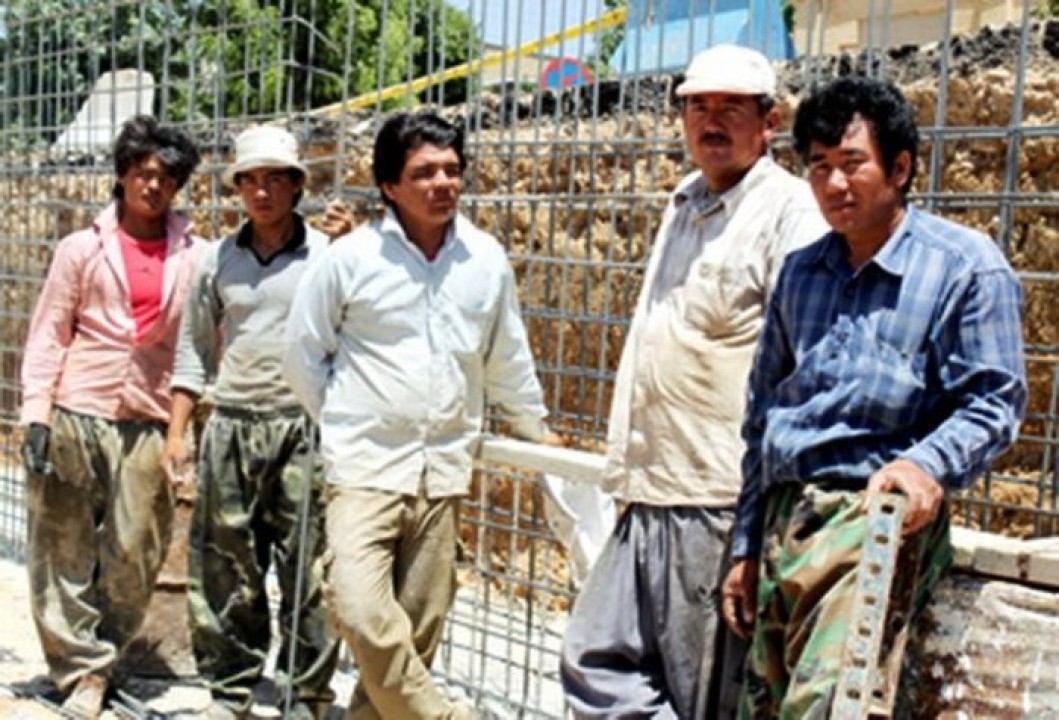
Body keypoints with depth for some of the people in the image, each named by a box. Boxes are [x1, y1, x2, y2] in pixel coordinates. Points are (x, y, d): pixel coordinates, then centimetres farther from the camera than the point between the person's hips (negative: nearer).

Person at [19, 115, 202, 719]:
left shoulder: (194, 257, 5)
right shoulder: (82, 248, 4)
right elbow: (48, 337, 2)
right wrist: (36, 416, -5)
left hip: (148, 425, 0)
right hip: (74, 417, 0)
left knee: (135, 556, 2)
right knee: (63, 553, 3)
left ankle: (99, 663, 21)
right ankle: (80, 667, 16)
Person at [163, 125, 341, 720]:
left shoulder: (327, 256, -1)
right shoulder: (219, 260, 10)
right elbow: (194, 350, 13)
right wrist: (177, 432, 9)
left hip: (303, 428, -3)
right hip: (232, 426, 3)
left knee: (308, 570, 0)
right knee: (226, 569, 9)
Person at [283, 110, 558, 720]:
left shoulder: (487, 260, 2)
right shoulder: (350, 258, -6)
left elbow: (507, 360, 15)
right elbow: (304, 353, 5)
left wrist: (537, 430, 24)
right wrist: (346, 421, 7)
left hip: (444, 471, 3)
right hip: (366, 467, -3)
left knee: (419, 631, 8)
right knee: (362, 612, -18)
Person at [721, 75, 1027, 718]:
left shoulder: (966, 265, -2)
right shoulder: (800, 272, 15)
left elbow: (994, 401, -5)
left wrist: (927, 463, -26)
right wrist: (746, 546, 17)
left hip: (879, 519, -6)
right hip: (783, 520, 6)